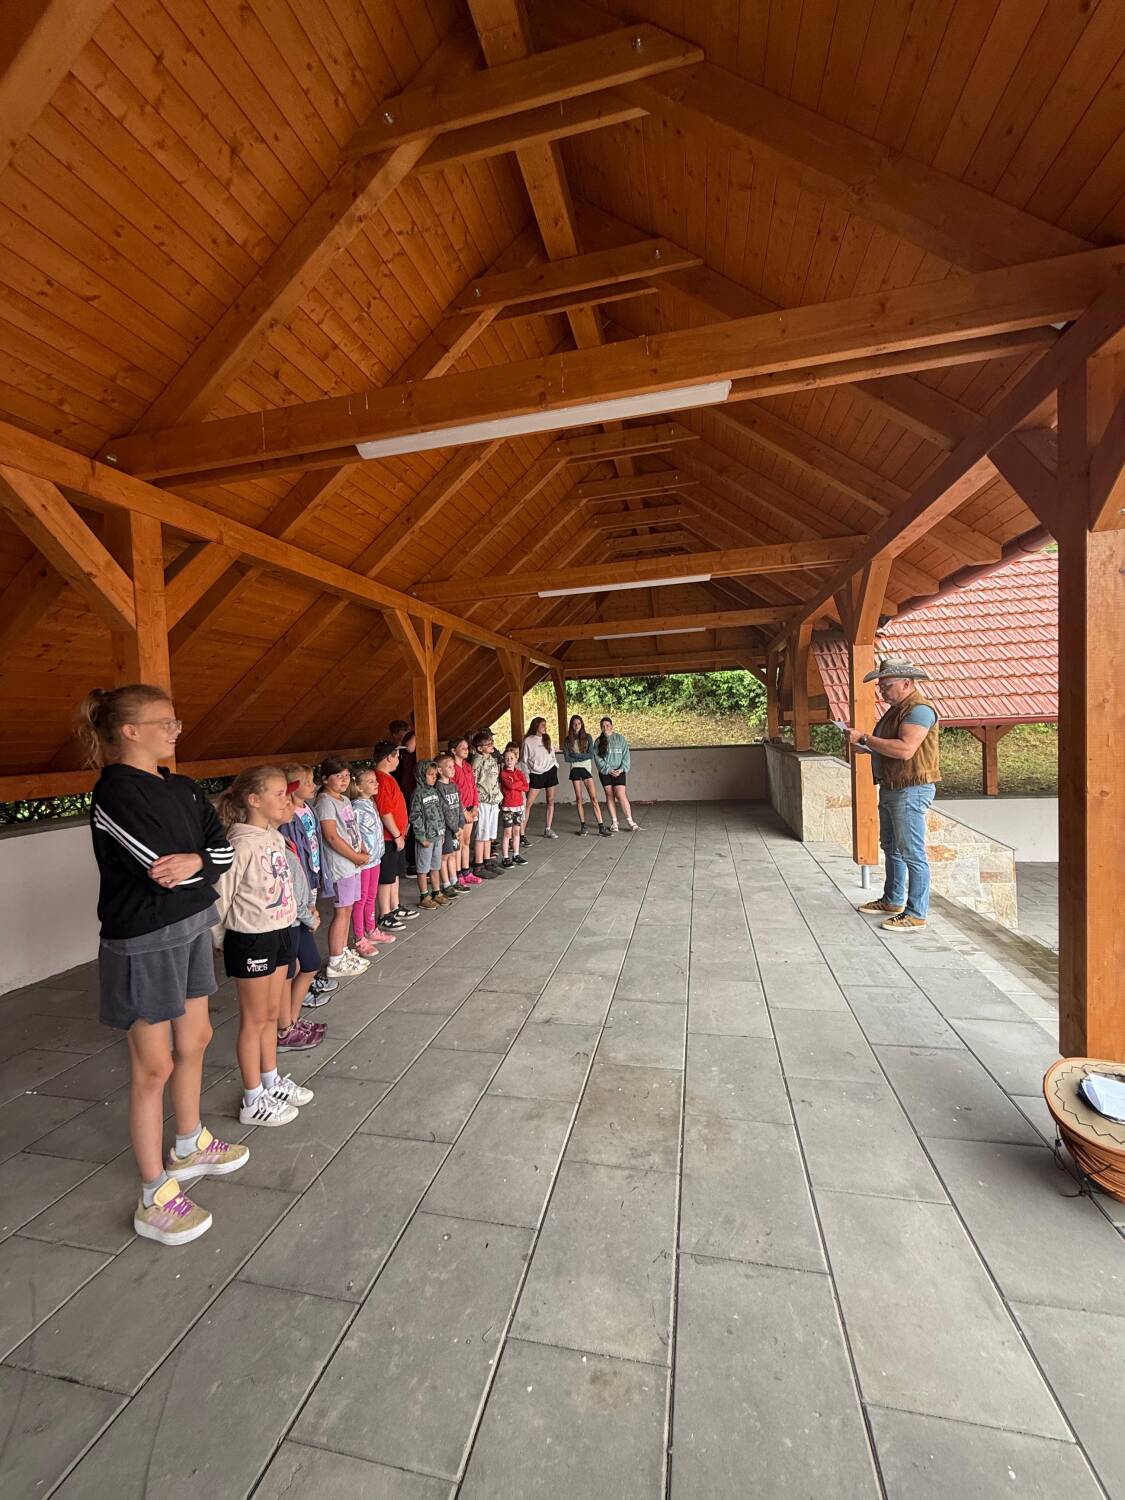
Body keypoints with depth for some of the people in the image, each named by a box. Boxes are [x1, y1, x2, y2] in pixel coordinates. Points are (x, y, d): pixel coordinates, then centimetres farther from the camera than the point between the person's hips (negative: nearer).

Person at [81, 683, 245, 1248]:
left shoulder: (180, 788, 5)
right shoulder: (115, 794, -20)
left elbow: (224, 847, 1)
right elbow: (165, 870, -24)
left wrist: (194, 859, -19)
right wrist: (204, 862, -6)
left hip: (189, 929, 8)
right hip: (143, 943, -8)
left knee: (194, 1041, 20)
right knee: (154, 1067, 4)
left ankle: (189, 1147, 41)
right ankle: (156, 1198, 22)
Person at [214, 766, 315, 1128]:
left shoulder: (276, 837, 3)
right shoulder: (242, 844, -22)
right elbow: (220, 897, -18)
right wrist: (222, 940, -6)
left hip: (279, 933, 8)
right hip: (251, 940, -7)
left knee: (271, 1014, 21)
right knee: (254, 1020, 8)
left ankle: (271, 1081, 38)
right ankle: (253, 1102, 25)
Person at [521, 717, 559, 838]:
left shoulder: (547, 739, 9)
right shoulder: (528, 741, -4)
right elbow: (524, 760, -2)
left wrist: (555, 765, 4)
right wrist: (526, 777, -6)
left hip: (550, 772, 4)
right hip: (536, 774, -4)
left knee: (550, 801, 5)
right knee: (528, 803, -7)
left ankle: (548, 830, 12)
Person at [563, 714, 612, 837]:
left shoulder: (588, 737, 2)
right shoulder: (568, 740, 4)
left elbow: (591, 755, -7)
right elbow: (566, 758, -4)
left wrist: (576, 755, -11)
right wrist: (582, 757, -9)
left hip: (586, 769, -1)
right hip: (575, 771, 1)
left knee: (594, 798, -7)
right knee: (578, 799, 5)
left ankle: (601, 826, -9)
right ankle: (582, 826, 13)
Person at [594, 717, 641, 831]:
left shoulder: (620, 739, 4)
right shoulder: (598, 742, 5)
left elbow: (626, 755, 1)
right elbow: (597, 758, -2)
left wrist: (622, 769, -11)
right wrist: (609, 770, -11)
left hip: (619, 772, -2)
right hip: (605, 772, 2)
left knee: (621, 795, -11)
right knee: (609, 796, 4)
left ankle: (629, 821, -3)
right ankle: (614, 822, 11)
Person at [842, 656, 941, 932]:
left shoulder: (919, 709, -16)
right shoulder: (896, 709, 16)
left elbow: (904, 749, -29)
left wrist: (865, 738, -23)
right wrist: (866, 745, 5)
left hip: (911, 791, -11)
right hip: (890, 789, 11)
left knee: (912, 853, -4)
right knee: (891, 848, 19)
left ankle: (916, 914, 4)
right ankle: (892, 901, 32)